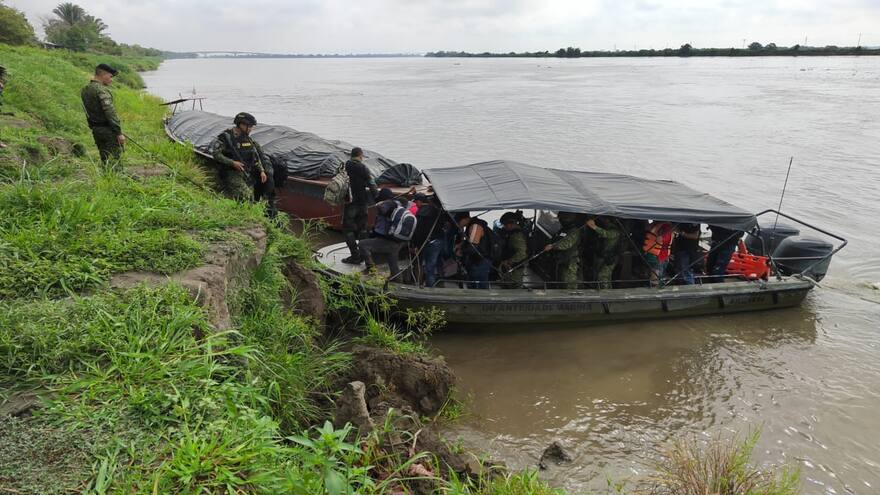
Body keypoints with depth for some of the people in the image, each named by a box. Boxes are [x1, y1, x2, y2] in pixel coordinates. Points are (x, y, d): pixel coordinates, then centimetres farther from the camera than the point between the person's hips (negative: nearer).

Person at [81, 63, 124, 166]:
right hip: (108, 129, -9)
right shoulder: (102, 90, -15)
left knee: (104, 157, 14)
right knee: (115, 158, -7)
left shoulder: (84, 90, 12)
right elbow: (110, 112, -21)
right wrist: (119, 132, -21)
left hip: (94, 130, 9)